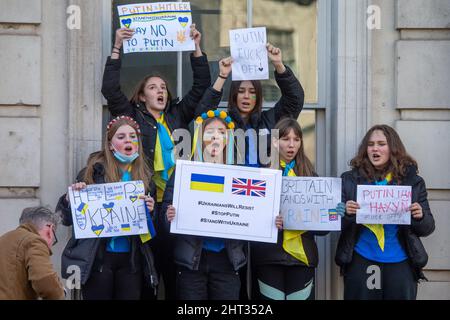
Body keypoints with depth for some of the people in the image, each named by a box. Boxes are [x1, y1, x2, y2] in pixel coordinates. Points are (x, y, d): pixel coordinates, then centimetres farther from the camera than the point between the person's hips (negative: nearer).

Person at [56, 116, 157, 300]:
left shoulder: (145, 176, 9)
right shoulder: (95, 171, -2)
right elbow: (67, 219, 0)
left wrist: (150, 210, -6)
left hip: (131, 259, 3)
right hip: (97, 258, -3)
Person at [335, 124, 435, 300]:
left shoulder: (412, 181, 4)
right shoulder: (350, 179, 3)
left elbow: (427, 228, 7)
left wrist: (420, 217, -14)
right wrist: (346, 213, -18)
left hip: (400, 264, 0)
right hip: (360, 263, 0)